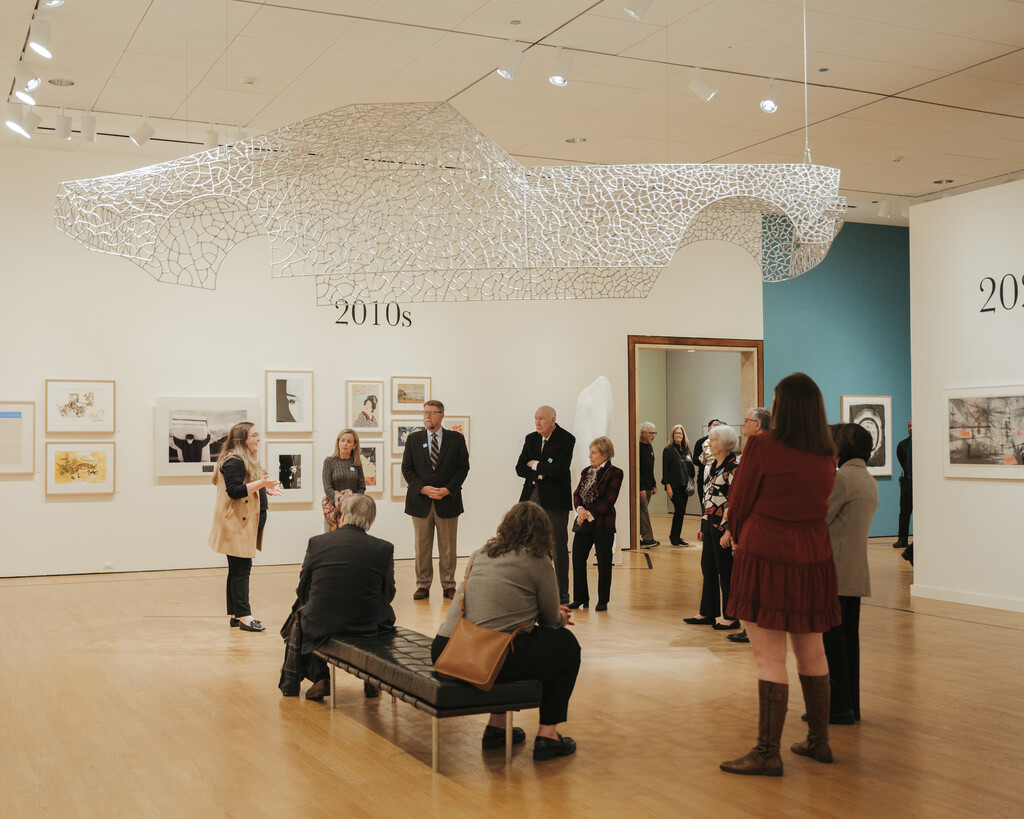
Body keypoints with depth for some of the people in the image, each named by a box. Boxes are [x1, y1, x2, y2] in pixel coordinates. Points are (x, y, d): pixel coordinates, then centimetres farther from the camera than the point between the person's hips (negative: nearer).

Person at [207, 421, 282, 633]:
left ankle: (235, 615, 15)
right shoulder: (234, 461, -15)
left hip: (247, 523, 10)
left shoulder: (247, 460, 20)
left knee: (238, 569, 11)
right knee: (241, 569, -10)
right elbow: (234, 490, -23)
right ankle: (243, 616, -9)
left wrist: (265, 490, 18)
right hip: (237, 524, -10)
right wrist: (261, 483, -28)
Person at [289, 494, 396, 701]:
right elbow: (388, 595, 4)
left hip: (321, 626, 0)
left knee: (300, 614, 31)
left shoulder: (316, 543, -5)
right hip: (369, 626, 0)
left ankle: (319, 677, 22)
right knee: (385, 613, 33)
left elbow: (302, 592, 4)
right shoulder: (384, 549, -6)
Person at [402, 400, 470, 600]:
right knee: (422, 546, 4)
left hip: (448, 500, -1)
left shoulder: (456, 439, 4)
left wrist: (448, 490, -10)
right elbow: (407, 468, 4)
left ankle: (449, 586, 14)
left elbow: (463, 467, 2)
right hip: (420, 500, 1)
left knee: (448, 547, 4)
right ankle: (423, 586, 12)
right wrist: (423, 489, -10)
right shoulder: (413, 439, 7)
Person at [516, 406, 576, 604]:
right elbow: (520, 469, 5)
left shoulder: (566, 439, -8)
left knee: (559, 545, 1)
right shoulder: (531, 439, 9)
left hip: (555, 498, -5)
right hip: (532, 497, 5)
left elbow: (558, 470, -18)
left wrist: (535, 465, -6)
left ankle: (562, 592, 8)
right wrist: (542, 472, -11)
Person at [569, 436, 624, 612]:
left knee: (603, 563, 2)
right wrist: (580, 509, -12)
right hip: (583, 524, 6)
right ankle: (581, 598, 16)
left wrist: (590, 515, -17)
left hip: (603, 524, -6)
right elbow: (577, 494, 9)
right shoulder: (586, 471, 14)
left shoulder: (614, 473, -6)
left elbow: (609, 500, -12)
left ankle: (603, 601, 13)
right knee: (577, 559, 4)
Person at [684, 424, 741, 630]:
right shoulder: (712, 466, 14)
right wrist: (702, 526, 18)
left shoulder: (734, 467, -13)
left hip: (723, 528, -9)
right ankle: (708, 613, 22)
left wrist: (729, 531, -20)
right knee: (708, 569, 13)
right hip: (710, 527, 9)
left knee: (725, 572, -1)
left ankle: (730, 617, 8)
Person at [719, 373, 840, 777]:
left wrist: (740, 539, 16)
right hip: (813, 559, 6)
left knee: (770, 658, -2)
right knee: (812, 652, 16)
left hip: (765, 557, -6)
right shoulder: (827, 456, 5)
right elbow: (816, 506, 11)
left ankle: (767, 753, 2)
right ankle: (818, 741, 28)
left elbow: (739, 504, -4)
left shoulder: (762, 446, -11)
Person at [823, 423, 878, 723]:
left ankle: (838, 706, 1)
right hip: (857, 573, 9)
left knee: (830, 639, -2)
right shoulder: (869, 481, 15)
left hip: (835, 572, -9)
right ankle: (851, 705, 19)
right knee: (849, 638, 13)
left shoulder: (841, 478, -14)